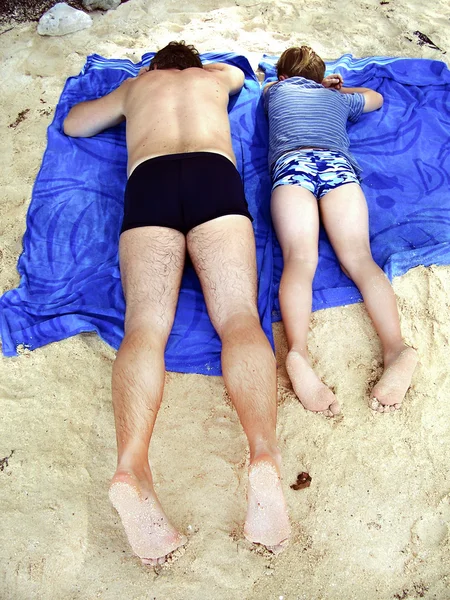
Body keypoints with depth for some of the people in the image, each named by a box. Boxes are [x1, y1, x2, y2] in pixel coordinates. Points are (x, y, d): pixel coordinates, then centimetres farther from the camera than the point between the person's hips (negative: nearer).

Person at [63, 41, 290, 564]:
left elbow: (73, 123, 46)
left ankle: (131, 465, -42)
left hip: (148, 182, 0)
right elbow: (237, 73, 62)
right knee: (239, 316, -17)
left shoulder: (136, 85, 35)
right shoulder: (213, 78, 37)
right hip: (216, 174, 0)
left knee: (145, 324, -17)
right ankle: (263, 453, -42)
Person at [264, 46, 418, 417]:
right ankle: (396, 348, -40)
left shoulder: (276, 90, 36)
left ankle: (298, 353, -47)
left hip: (291, 162, -1)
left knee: (299, 259, -22)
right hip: (337, 163, 1)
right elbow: (376, 98, 58)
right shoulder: (338, 98, 37)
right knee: (358, 258, -16)